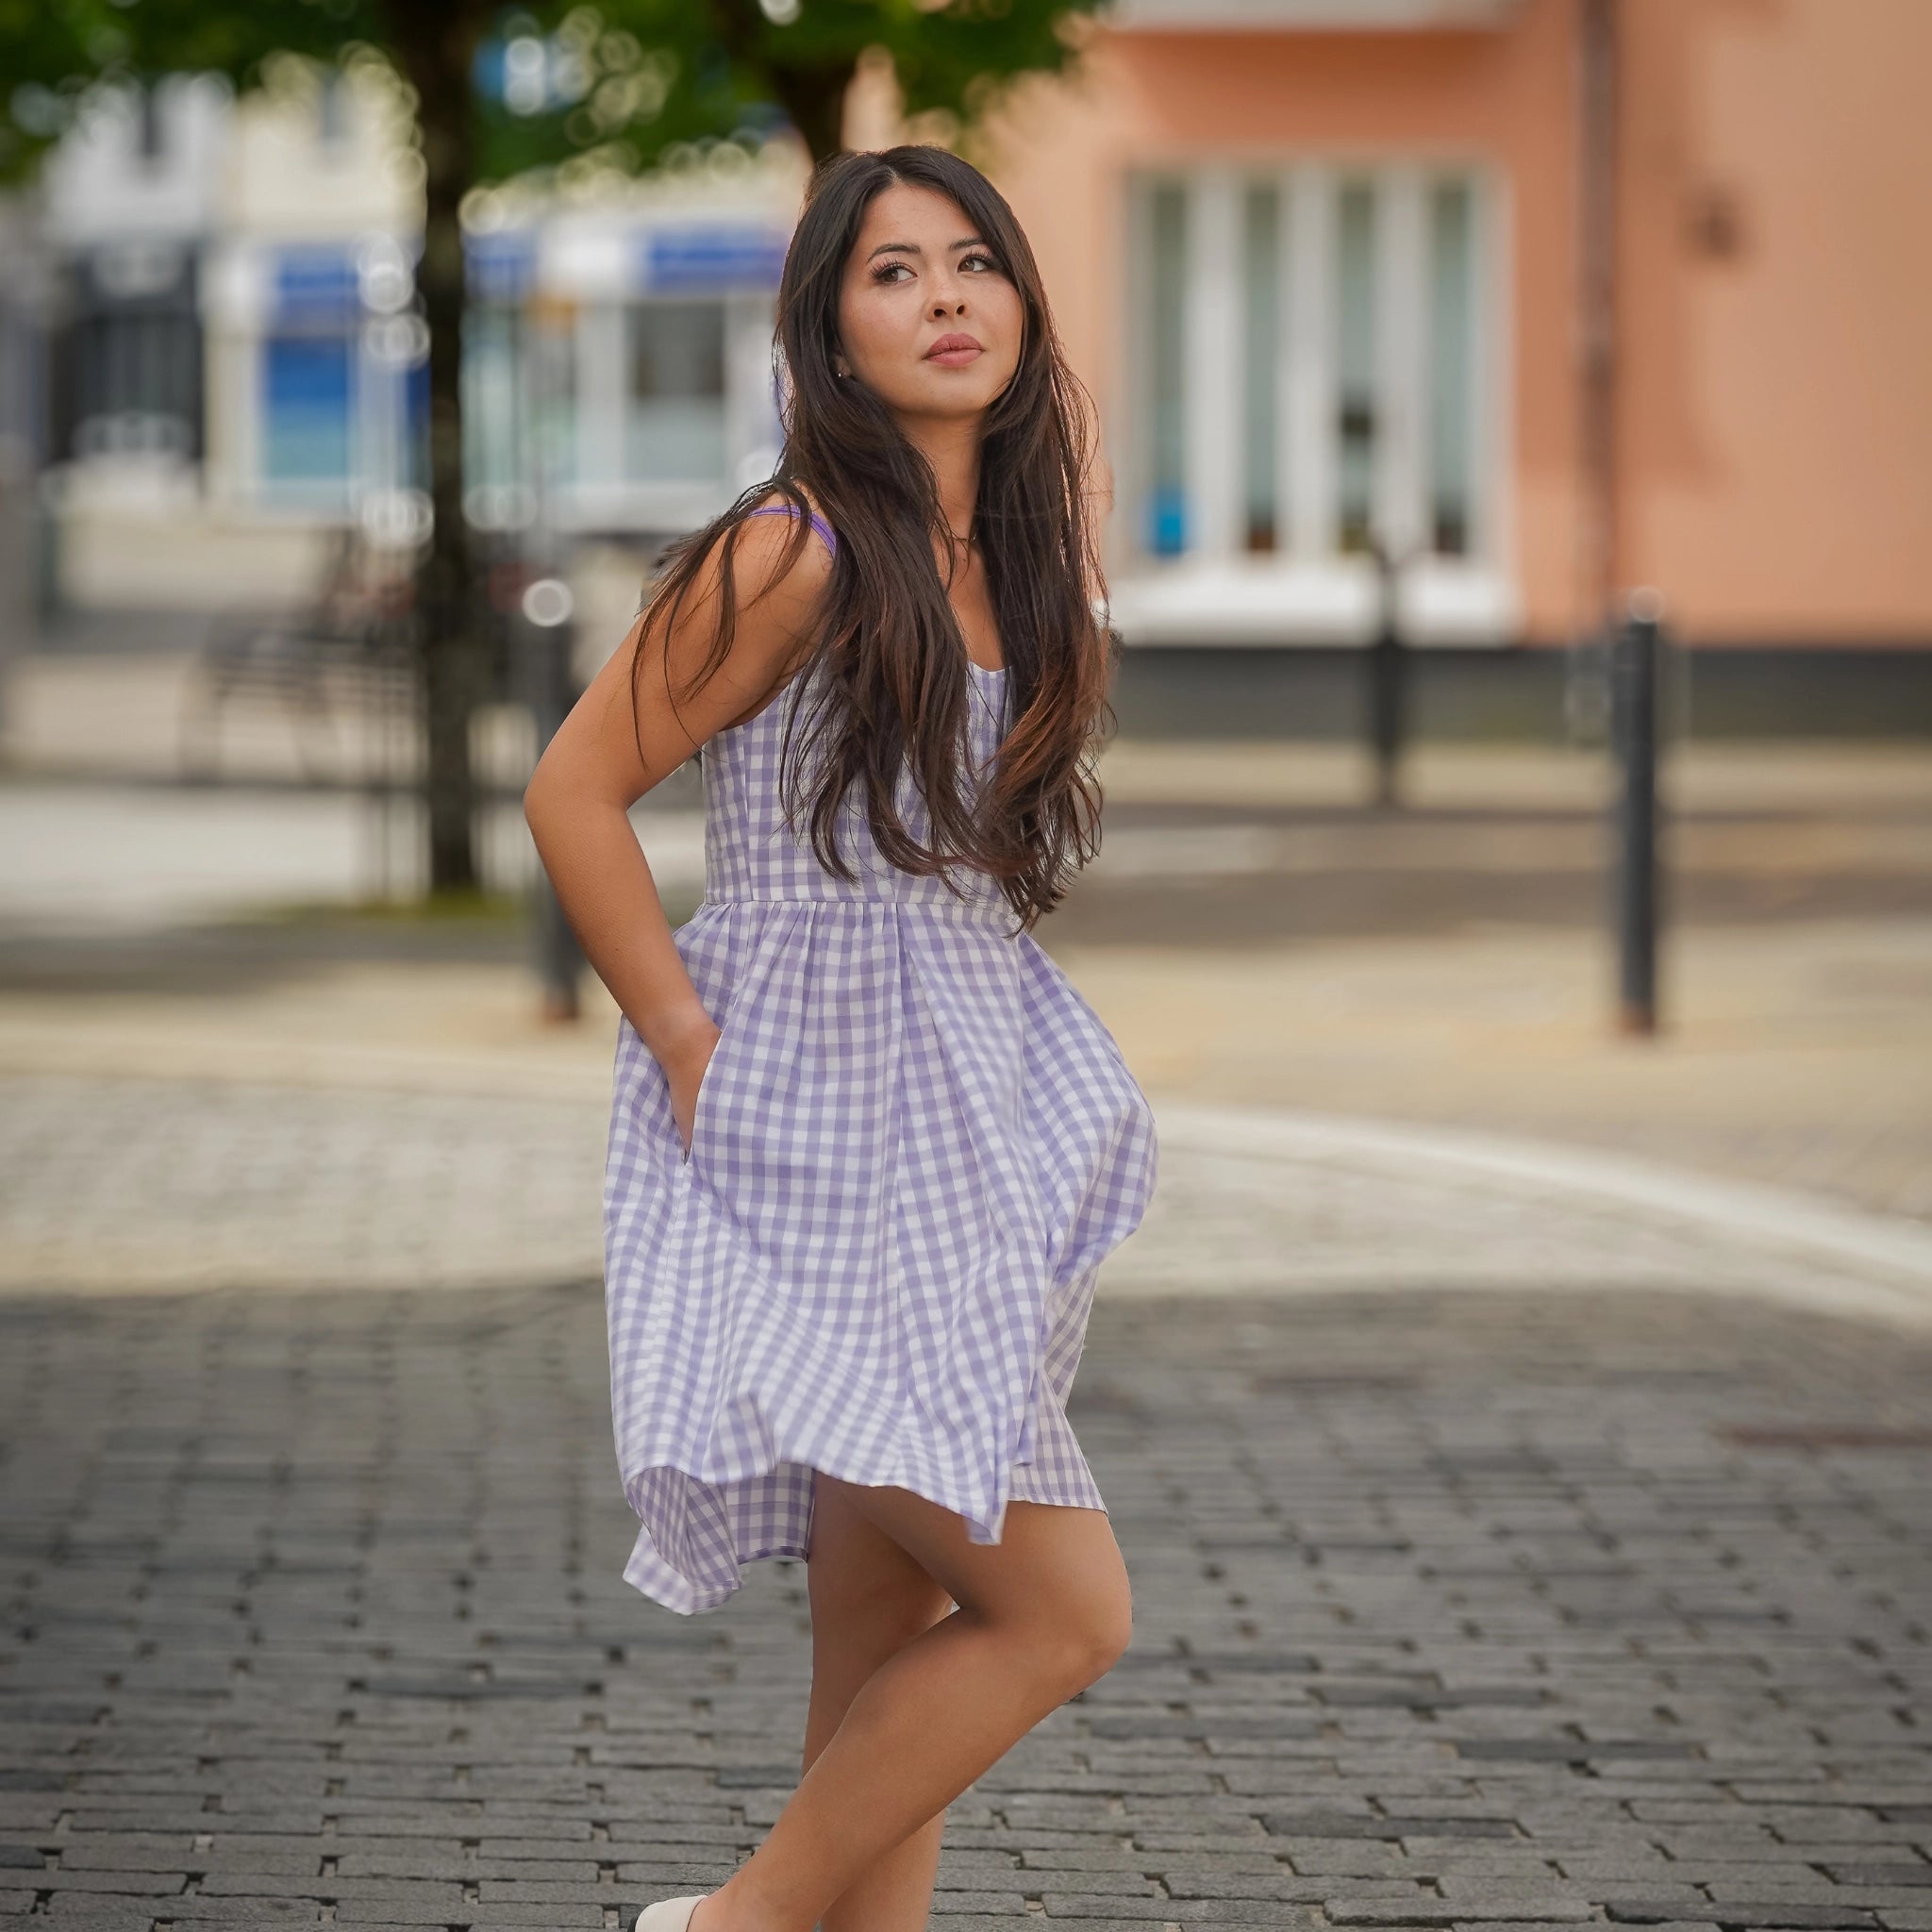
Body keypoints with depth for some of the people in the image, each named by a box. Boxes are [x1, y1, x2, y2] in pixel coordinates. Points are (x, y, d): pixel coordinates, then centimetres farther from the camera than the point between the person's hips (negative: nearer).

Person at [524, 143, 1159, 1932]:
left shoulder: (1013, 558, 11)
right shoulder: (795, 555, -14)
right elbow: (574, 793, -12)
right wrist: (693, 1051, -12)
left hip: (956, 1145, 8)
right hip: (816, 1159, -8)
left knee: (889, 1648, 9)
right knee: (1064, 1612, -8)